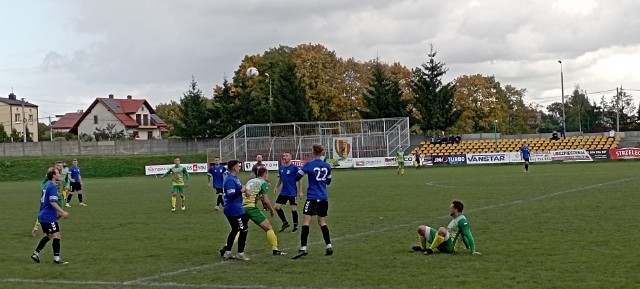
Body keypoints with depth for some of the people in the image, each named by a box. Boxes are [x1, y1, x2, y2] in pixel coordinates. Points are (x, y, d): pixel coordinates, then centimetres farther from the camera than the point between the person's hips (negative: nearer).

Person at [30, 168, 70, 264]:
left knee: (49, 235, 20)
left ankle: (36, 253, 22)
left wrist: (57, 212, 27)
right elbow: (52, 202, -25)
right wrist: (63, 212, -23)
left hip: (43, 216, 10)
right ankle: (56, 259, -5)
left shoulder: (46, 185, 14)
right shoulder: (53, 187, -16)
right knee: (56, 235, -6)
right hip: (49, 217, -10)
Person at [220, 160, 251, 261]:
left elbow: (237, 190, 22)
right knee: (244, 230, -2)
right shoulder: (230, 180, -20)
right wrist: (242, 191, -17)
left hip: (235, 209, 11)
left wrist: (244, 190, 3)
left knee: (235, 230, 19)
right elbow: (231, 195, -27)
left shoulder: (234, 178, 13)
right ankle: (240, 253, 5)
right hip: (235, 210, -11)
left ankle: (226, 251, 23)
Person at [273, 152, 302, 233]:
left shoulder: (294, 167, -11)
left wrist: (300, 191, -12)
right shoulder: (281, 167, 7)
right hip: (283, 192, 6)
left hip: (292, 193, -6)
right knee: (277, 207, 4)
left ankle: (295, 227, 15)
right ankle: (285, 223, 20)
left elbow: (299, 180, -9)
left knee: (293, 209, 0)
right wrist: (276, 187, 7)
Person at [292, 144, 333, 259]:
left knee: (306, 221, -8)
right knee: (322, 222, 16)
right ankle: (329, 246, 11)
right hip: (324, 198, 5)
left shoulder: (309, 165, -8)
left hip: (312, 197, -5)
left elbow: (297, 177, -5)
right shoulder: (327, 166, 7)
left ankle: (303, 248, -17)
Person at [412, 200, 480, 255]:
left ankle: (431, 249, -25)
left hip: (450, 247, -9)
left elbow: (468, 235, -17)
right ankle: (423, 248, 22)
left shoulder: (462, 220, -13)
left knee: (442, 229, -40)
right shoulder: (455, 219, 17)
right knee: (421, 228, 6)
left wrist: (473, 251, -20)